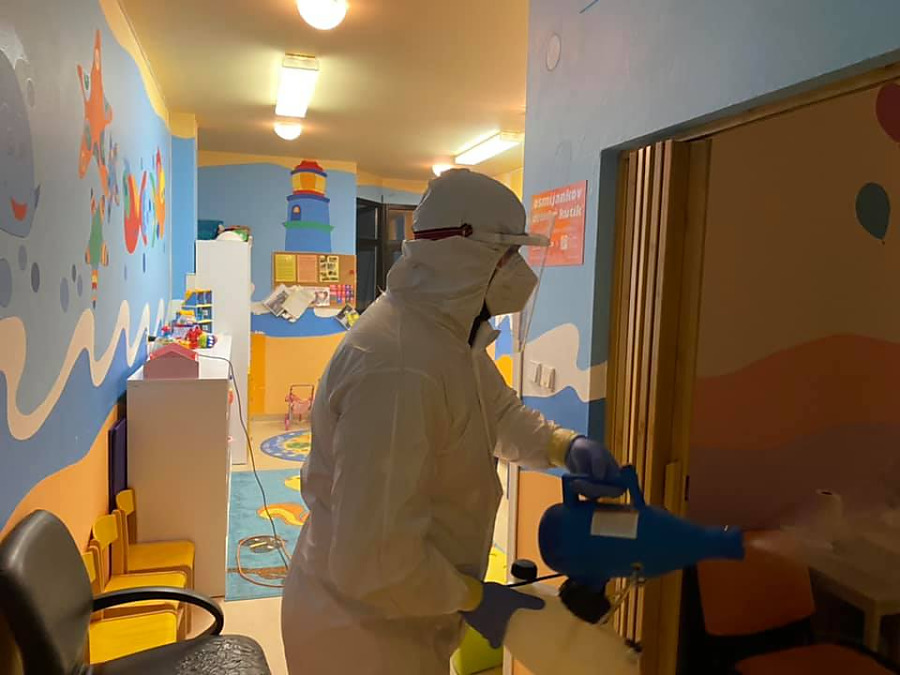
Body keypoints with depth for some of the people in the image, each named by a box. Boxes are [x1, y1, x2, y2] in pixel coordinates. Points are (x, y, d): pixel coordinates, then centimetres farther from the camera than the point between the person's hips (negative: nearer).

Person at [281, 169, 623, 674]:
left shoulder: (447, 332, 1)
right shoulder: (397, 369, -34)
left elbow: (499, 411, 14)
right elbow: (373, 558, -35)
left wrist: (564, 445, -5)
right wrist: (471, 598, -20)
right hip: (362, 634, -9)